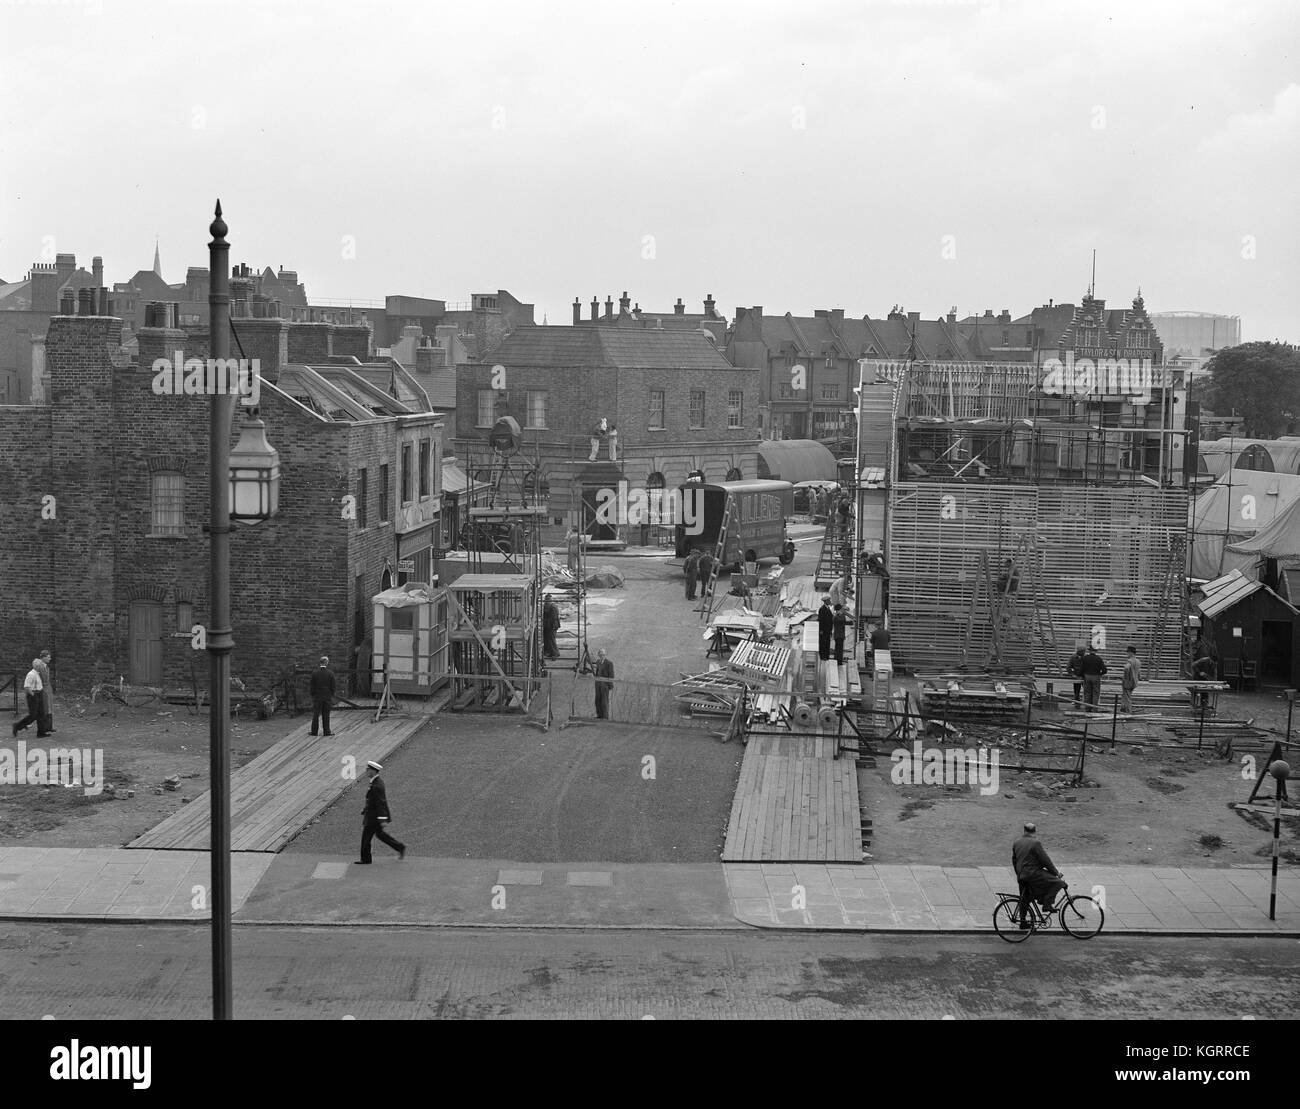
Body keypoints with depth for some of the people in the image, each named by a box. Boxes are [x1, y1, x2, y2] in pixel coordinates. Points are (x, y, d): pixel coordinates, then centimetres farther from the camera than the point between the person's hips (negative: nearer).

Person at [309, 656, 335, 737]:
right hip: (327, 696, 0)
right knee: (326, 715, 6)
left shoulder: (314, 673, -7)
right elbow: (332, 687, -2)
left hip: (317, 696, 0)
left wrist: (312, 696, 5)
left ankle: (314, 731, 9)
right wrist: (332, 696, 8)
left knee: (316, 715, 7)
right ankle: (327, 731, 7)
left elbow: (312, 686, -3)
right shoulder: (330, 673, -7)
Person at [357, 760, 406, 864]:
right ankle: (400, 847, 24)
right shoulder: (377, 781, 6)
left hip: (374, 816, -10)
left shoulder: (377, 785, -26)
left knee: (366, 836, 3)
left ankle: (366, 860, 16)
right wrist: (364, 812, 22)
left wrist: (383, 819, -25)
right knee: (380, 834, 21)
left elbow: (382, 802, -26)